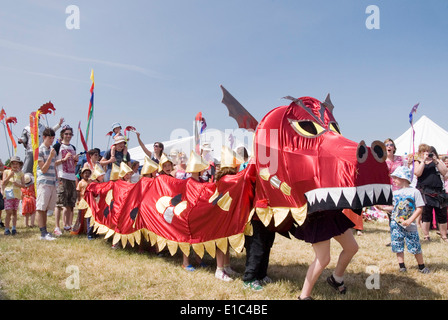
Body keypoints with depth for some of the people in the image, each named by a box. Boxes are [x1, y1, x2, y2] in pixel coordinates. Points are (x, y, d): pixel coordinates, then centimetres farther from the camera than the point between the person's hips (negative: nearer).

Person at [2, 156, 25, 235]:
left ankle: (14, 228, 10)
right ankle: (7, 229, -3)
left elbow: (23, 185, 6)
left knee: (14, 212, 4)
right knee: (9, 212, -9)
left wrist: (18, 184, -14)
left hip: (17, 194, 2)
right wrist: (9, 176, -12)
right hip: (8, 194, -2)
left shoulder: (21, 173, 11)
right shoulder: (6, 172, 9)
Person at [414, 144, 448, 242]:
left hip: (439, 192, 2)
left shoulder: (437, 161, 15)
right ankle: (426, 236, 8)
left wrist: (436, 161, -6)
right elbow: (417, 173, -10)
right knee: (426, 214, -2)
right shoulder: (418, 162, 10)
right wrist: (423, 160, -10)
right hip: (425, 192, -2)